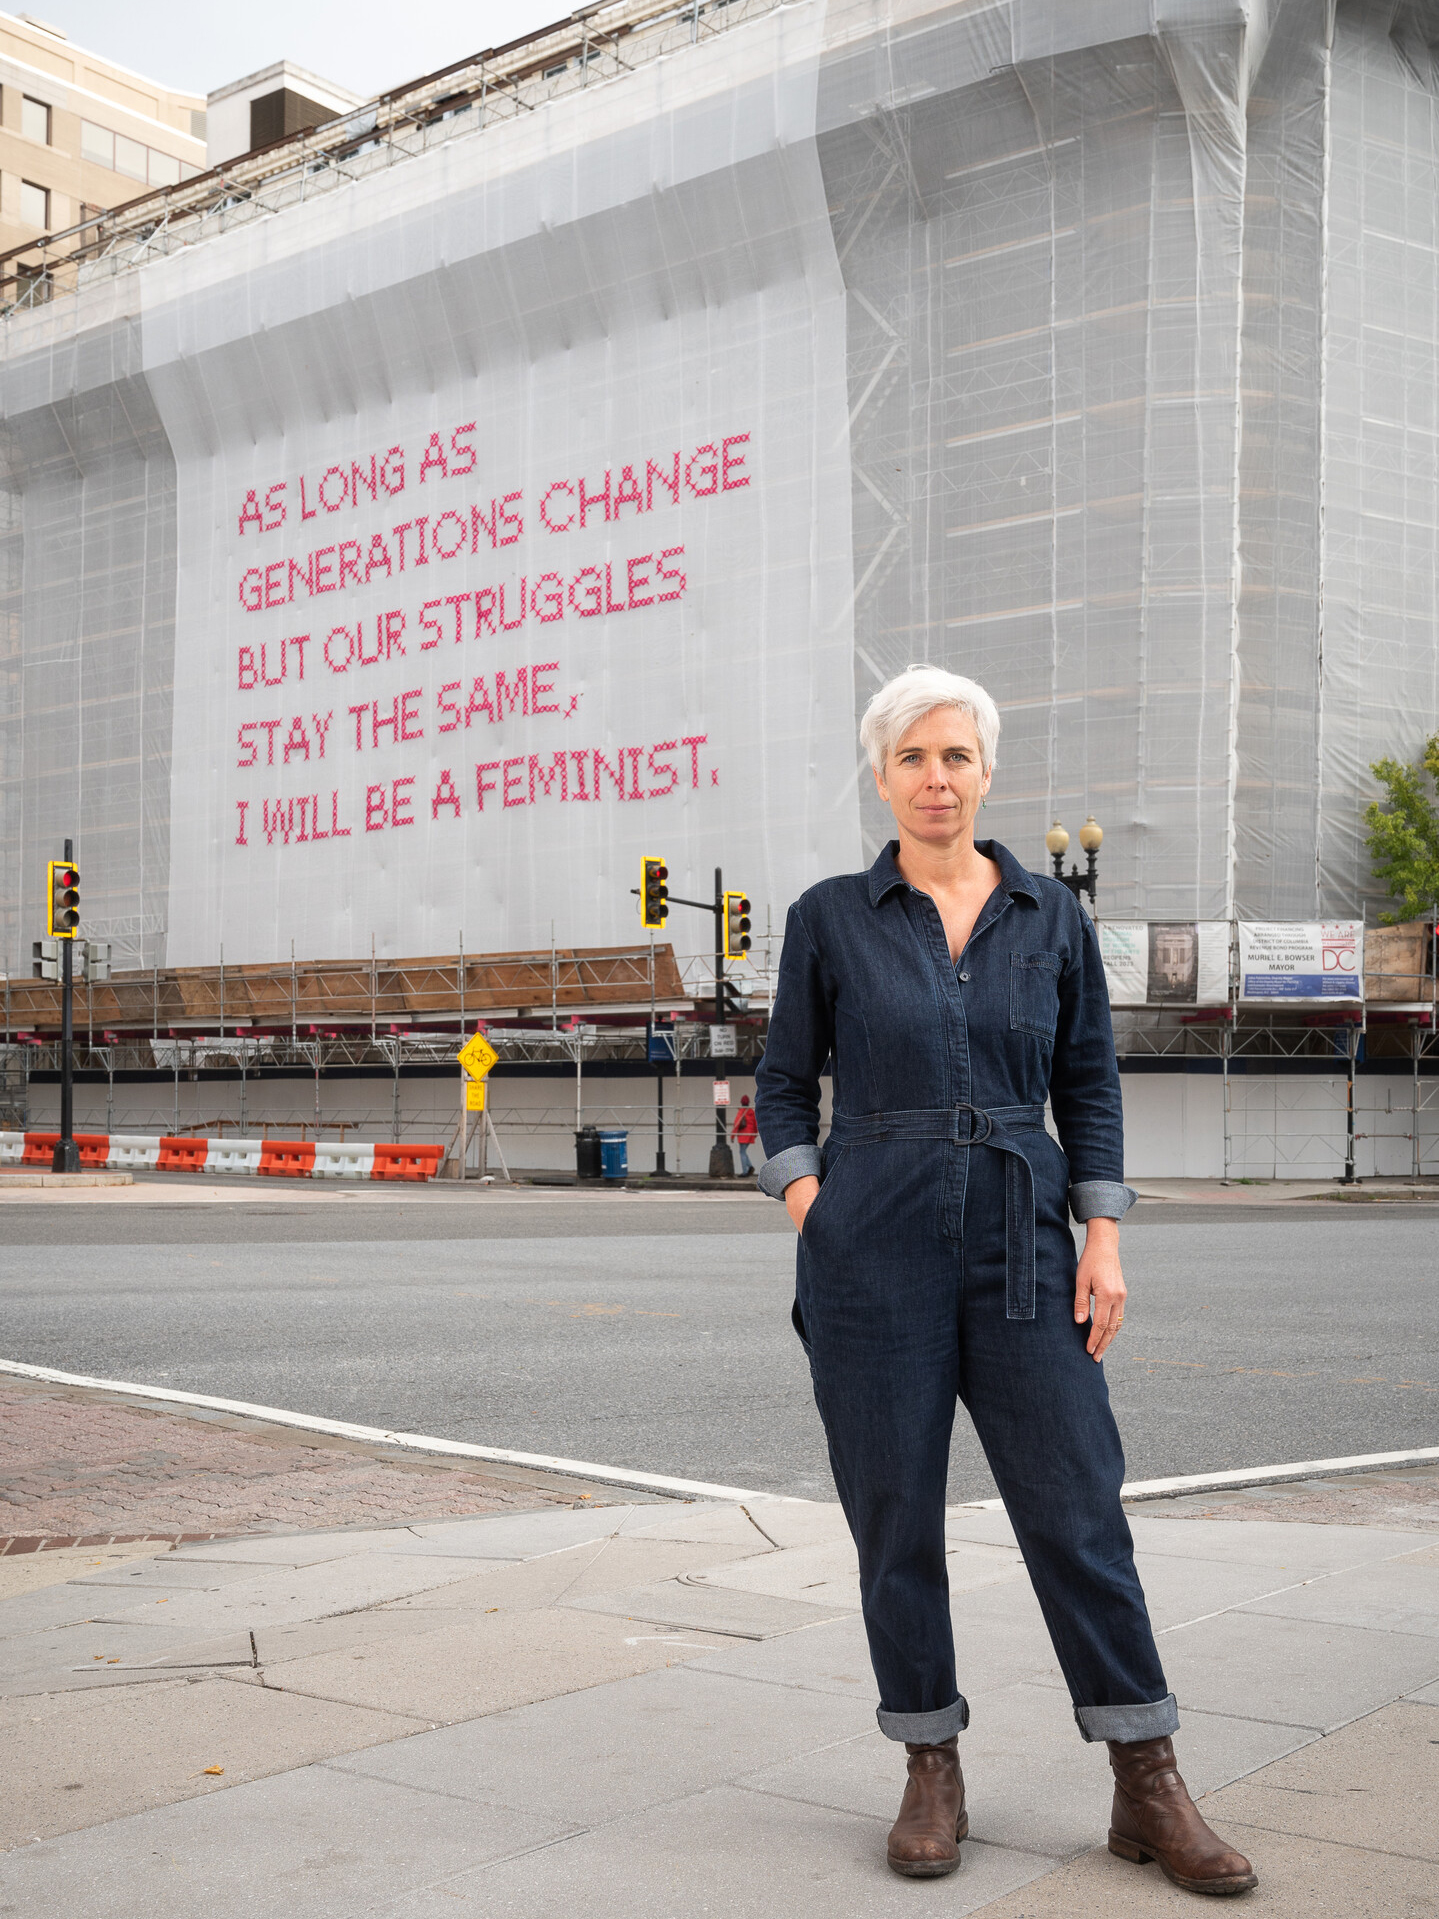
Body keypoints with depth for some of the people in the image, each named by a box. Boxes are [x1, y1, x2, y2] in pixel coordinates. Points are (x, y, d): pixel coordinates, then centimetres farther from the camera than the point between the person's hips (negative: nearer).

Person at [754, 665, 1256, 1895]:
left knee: (1079, 1511, 1)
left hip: (1022, 1250, 1)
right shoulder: (830, 918, 2)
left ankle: (1150, 1792, 13)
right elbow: (786, 1084, 8)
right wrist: (806, 1210, -5)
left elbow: (1090, 1084, 9)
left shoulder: (1053, 918, 6)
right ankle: (934, 1773, 22)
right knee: (896, 1518, 4)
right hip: (872, 1251, -1)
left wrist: (1103, 1237, 1)